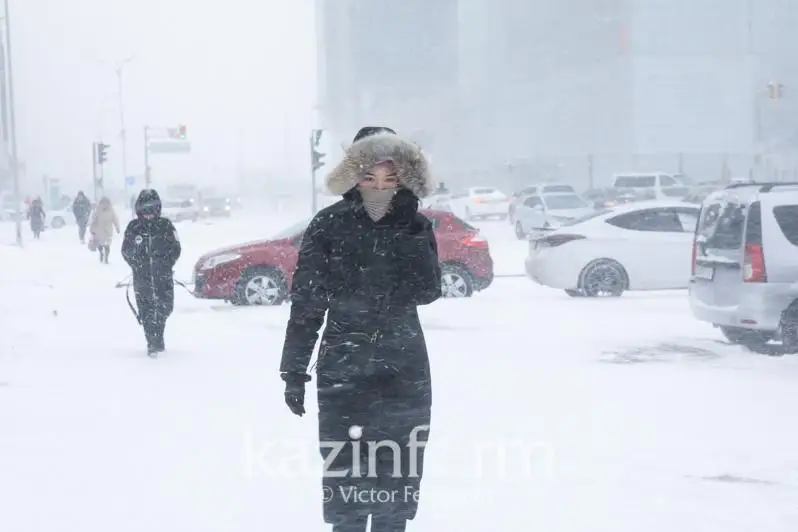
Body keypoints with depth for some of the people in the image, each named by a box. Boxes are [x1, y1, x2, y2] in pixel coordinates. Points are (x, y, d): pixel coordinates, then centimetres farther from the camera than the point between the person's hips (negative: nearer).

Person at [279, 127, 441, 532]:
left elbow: (427, 292, -13)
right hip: (342, 371, -2)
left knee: (398, 476, 8)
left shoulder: (416, 227, -1)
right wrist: (294, 371, -4)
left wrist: (408, 232, -21)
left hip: (405, 371, 2)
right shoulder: (329, 226, -5)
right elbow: (306, 303, -3)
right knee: (345, 474, -4)